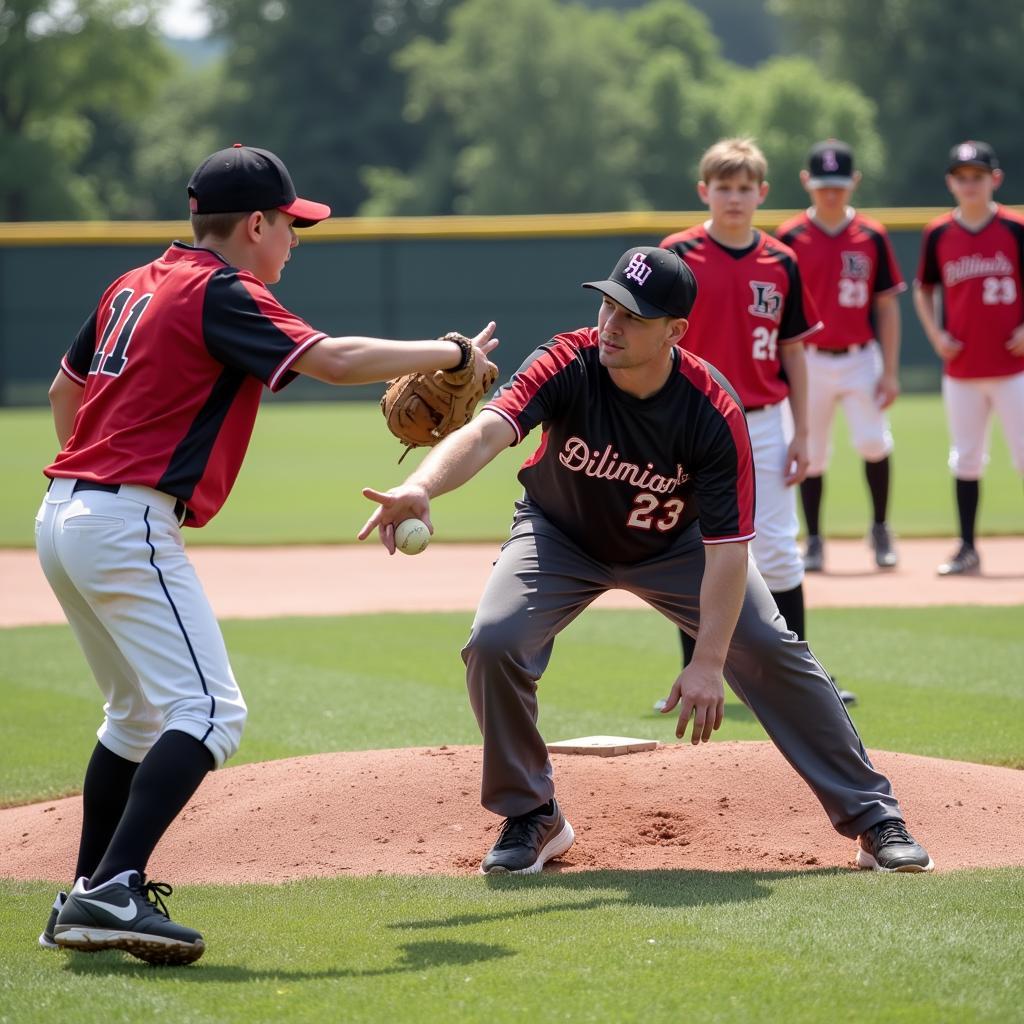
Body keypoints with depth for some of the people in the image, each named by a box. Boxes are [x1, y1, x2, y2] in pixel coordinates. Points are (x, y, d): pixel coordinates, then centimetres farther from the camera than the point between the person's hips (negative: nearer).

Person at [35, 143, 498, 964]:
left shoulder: (135, 286, 17)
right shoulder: (220, 294, -10)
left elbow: (64, 390, 27)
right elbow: (334, 360, -18)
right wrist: (455, 354, -8)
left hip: (63, 516, 10)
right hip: (129, 526, -10)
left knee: (140, 712, 22)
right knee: (208, 711, -14)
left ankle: (86, 898, 22)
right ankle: (111, 891, -26)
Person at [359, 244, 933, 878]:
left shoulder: (715, 412, -31)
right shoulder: (567, 367, -32)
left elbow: (727, 548, -30)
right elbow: (488, 431, -49)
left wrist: (708, 665, -37)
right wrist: (420, 488, -69)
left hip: (675, 546, 0)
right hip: (561, 537, 0)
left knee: (772, 651, -10)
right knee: (494, 643, -22)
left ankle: (872, 817, 3)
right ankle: (531, 818, 0)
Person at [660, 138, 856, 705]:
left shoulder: (780, 263, 5)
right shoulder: (678, 256, -4)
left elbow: (792, 353, 9)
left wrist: (800, 433, 5)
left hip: (765, 424, 2)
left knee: (777, 551, 3)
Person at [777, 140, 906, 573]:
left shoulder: (872, 237, 3)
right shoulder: (790, 238, 0)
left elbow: (886, 306, 5)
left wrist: (890, 371, 0)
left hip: (860, 359, 0)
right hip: (810, 361, 0)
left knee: (872, 440, -14)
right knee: (812, 452, 2)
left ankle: (880, 529, 6)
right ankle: (814, 541, 14)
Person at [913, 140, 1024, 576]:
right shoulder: (938, 234, 4)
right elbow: (923, 290, 16)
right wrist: (936, 335, 3)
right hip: (961, 368, 3)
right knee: (966, 459, 8)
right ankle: (967, 549, 14)